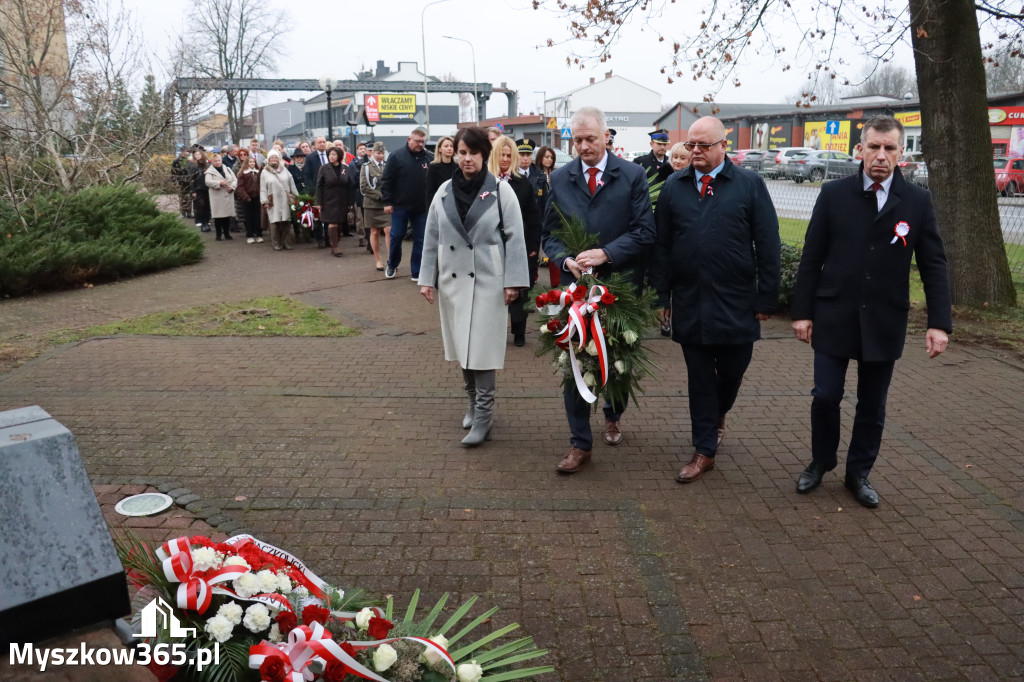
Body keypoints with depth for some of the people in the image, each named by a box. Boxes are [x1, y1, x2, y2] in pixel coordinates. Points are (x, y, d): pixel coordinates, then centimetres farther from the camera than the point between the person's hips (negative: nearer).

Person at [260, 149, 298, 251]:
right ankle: (276, 244, 4)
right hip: (273, 202, -2)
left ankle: (286, 242, 8)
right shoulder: (265, 172, 6)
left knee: (286, 222, -1)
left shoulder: (284, 170, 12)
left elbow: (292, 185, 13)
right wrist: (264, 201, -5)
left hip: (285, 201, 2)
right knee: (275, 223, -4)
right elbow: (263, 189, 4)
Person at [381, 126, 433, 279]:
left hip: (422, 208, 2)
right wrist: (387, 202, -8)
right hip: (400, 205, -1)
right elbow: (386, 181, -4)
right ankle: (392, 266, 30)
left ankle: (417, 272, 13)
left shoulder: (429, 158, 2)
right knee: (396, 236, 9)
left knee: (420, 239, 5)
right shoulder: (397, 157, -3)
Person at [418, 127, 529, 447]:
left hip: (487, 281, -4)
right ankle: (473, 402, 27)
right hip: (452, 280, 4)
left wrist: (512, 281, -11)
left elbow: (514, 238, -6)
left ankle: (483, 414, 4)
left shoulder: (500, 191, -5)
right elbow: (431, 237, 9)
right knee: (462, 346, 11)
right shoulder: (444, 192, 6)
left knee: (482, 348, -3)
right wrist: (426, 278, 6)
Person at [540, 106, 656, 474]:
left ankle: (613, 416, 43)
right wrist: (566, 260, -14)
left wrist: (606, 254, -20)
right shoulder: (559, 179, 3)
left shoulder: (632, 176, -4)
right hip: (575, 284, 1)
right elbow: (549, 235, 6)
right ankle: (580, 443, 11)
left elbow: (644, 232, -8)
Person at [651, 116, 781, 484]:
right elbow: (662, 245, 7)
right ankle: (705, 451, 18)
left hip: (735, 303, -1)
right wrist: (663, 295, 3)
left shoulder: (750, 184, -1)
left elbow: (768, 246, -2)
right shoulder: (673, 186, 6)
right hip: (690, 303, 1)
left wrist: (766, 298, -5)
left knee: (732, 370, 12)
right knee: (699, 378, 8)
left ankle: (717, 415, 44)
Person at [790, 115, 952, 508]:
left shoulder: (917, 202, 0)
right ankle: (820, 463, 26)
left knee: (872, 406, 10)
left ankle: (859, 473, 27)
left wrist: (939, 323, -6)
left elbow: (934, 266, 1)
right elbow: (811, 258, 0)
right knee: (825, 396, 2)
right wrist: (802, 311, -3)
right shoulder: (834, 194, -2)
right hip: (834, 317, -1)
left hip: (884, 323, 1)